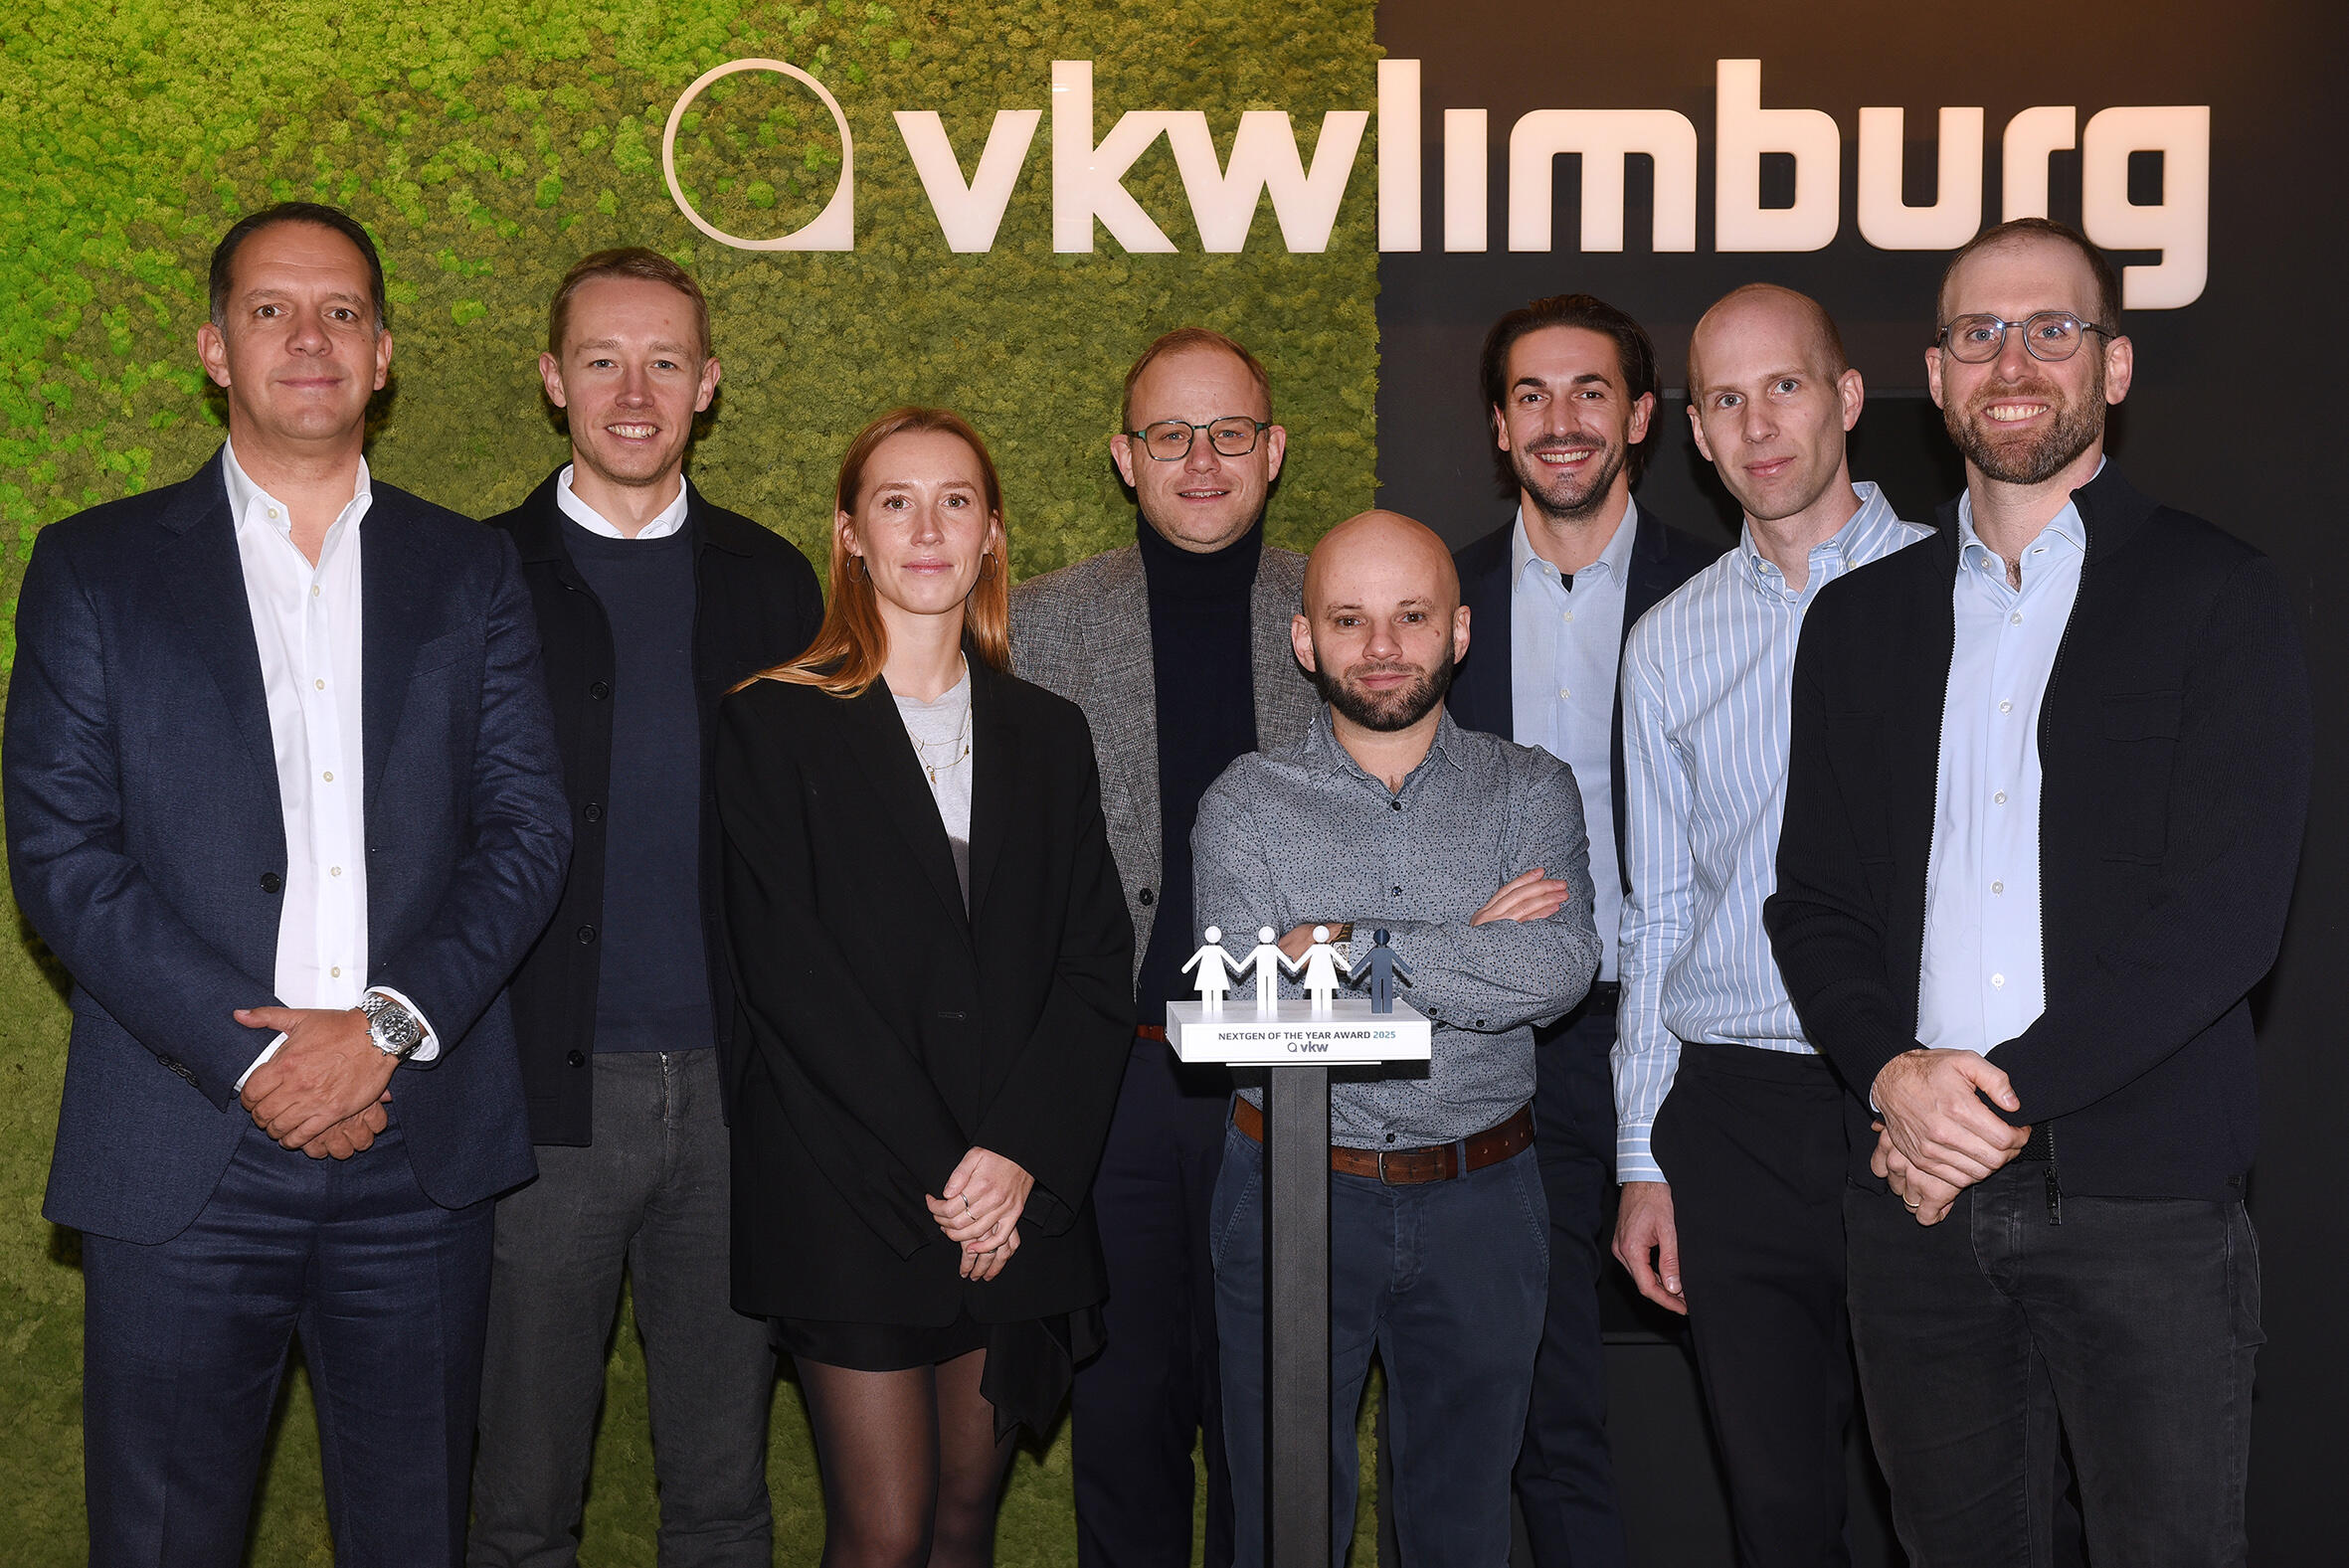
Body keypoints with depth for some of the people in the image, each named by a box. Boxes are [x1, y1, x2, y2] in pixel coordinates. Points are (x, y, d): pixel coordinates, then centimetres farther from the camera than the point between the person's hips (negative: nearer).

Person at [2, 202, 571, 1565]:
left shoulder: (471, 571, 10)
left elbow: (528, 826, 2)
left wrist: (389, 1024, -12)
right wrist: (246, 1056, -12)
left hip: (421, 1146, 2)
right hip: (184, 1152, -1)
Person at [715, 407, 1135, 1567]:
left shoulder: (1048, 734, 13)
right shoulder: (776, 723, 1)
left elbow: (1096, 964, 5)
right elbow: (785, 969, -8)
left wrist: (1022, 1154, -9)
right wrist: (933, 1169, -13)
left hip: (1020, 1202, 4)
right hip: (848, 1197, -3)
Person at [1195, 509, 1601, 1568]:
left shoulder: (1531, 791, 1)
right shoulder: (1246, 804, -2)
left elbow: (1560, 969, -16)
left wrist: (1351, 948, -19)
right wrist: (1471, 949, -15)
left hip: (1479, 1200, 1)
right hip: (1293, 1193, -1)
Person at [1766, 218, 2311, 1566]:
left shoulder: (2221, 595, 0)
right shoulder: (1862, 617, 12)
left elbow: (2225, 913, -9)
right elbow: (1814, 899, 9)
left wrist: (2009, 1090, -13)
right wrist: (1894, 1073, -10)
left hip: (2140, 1200, -3)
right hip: (1918, 1189, 4)